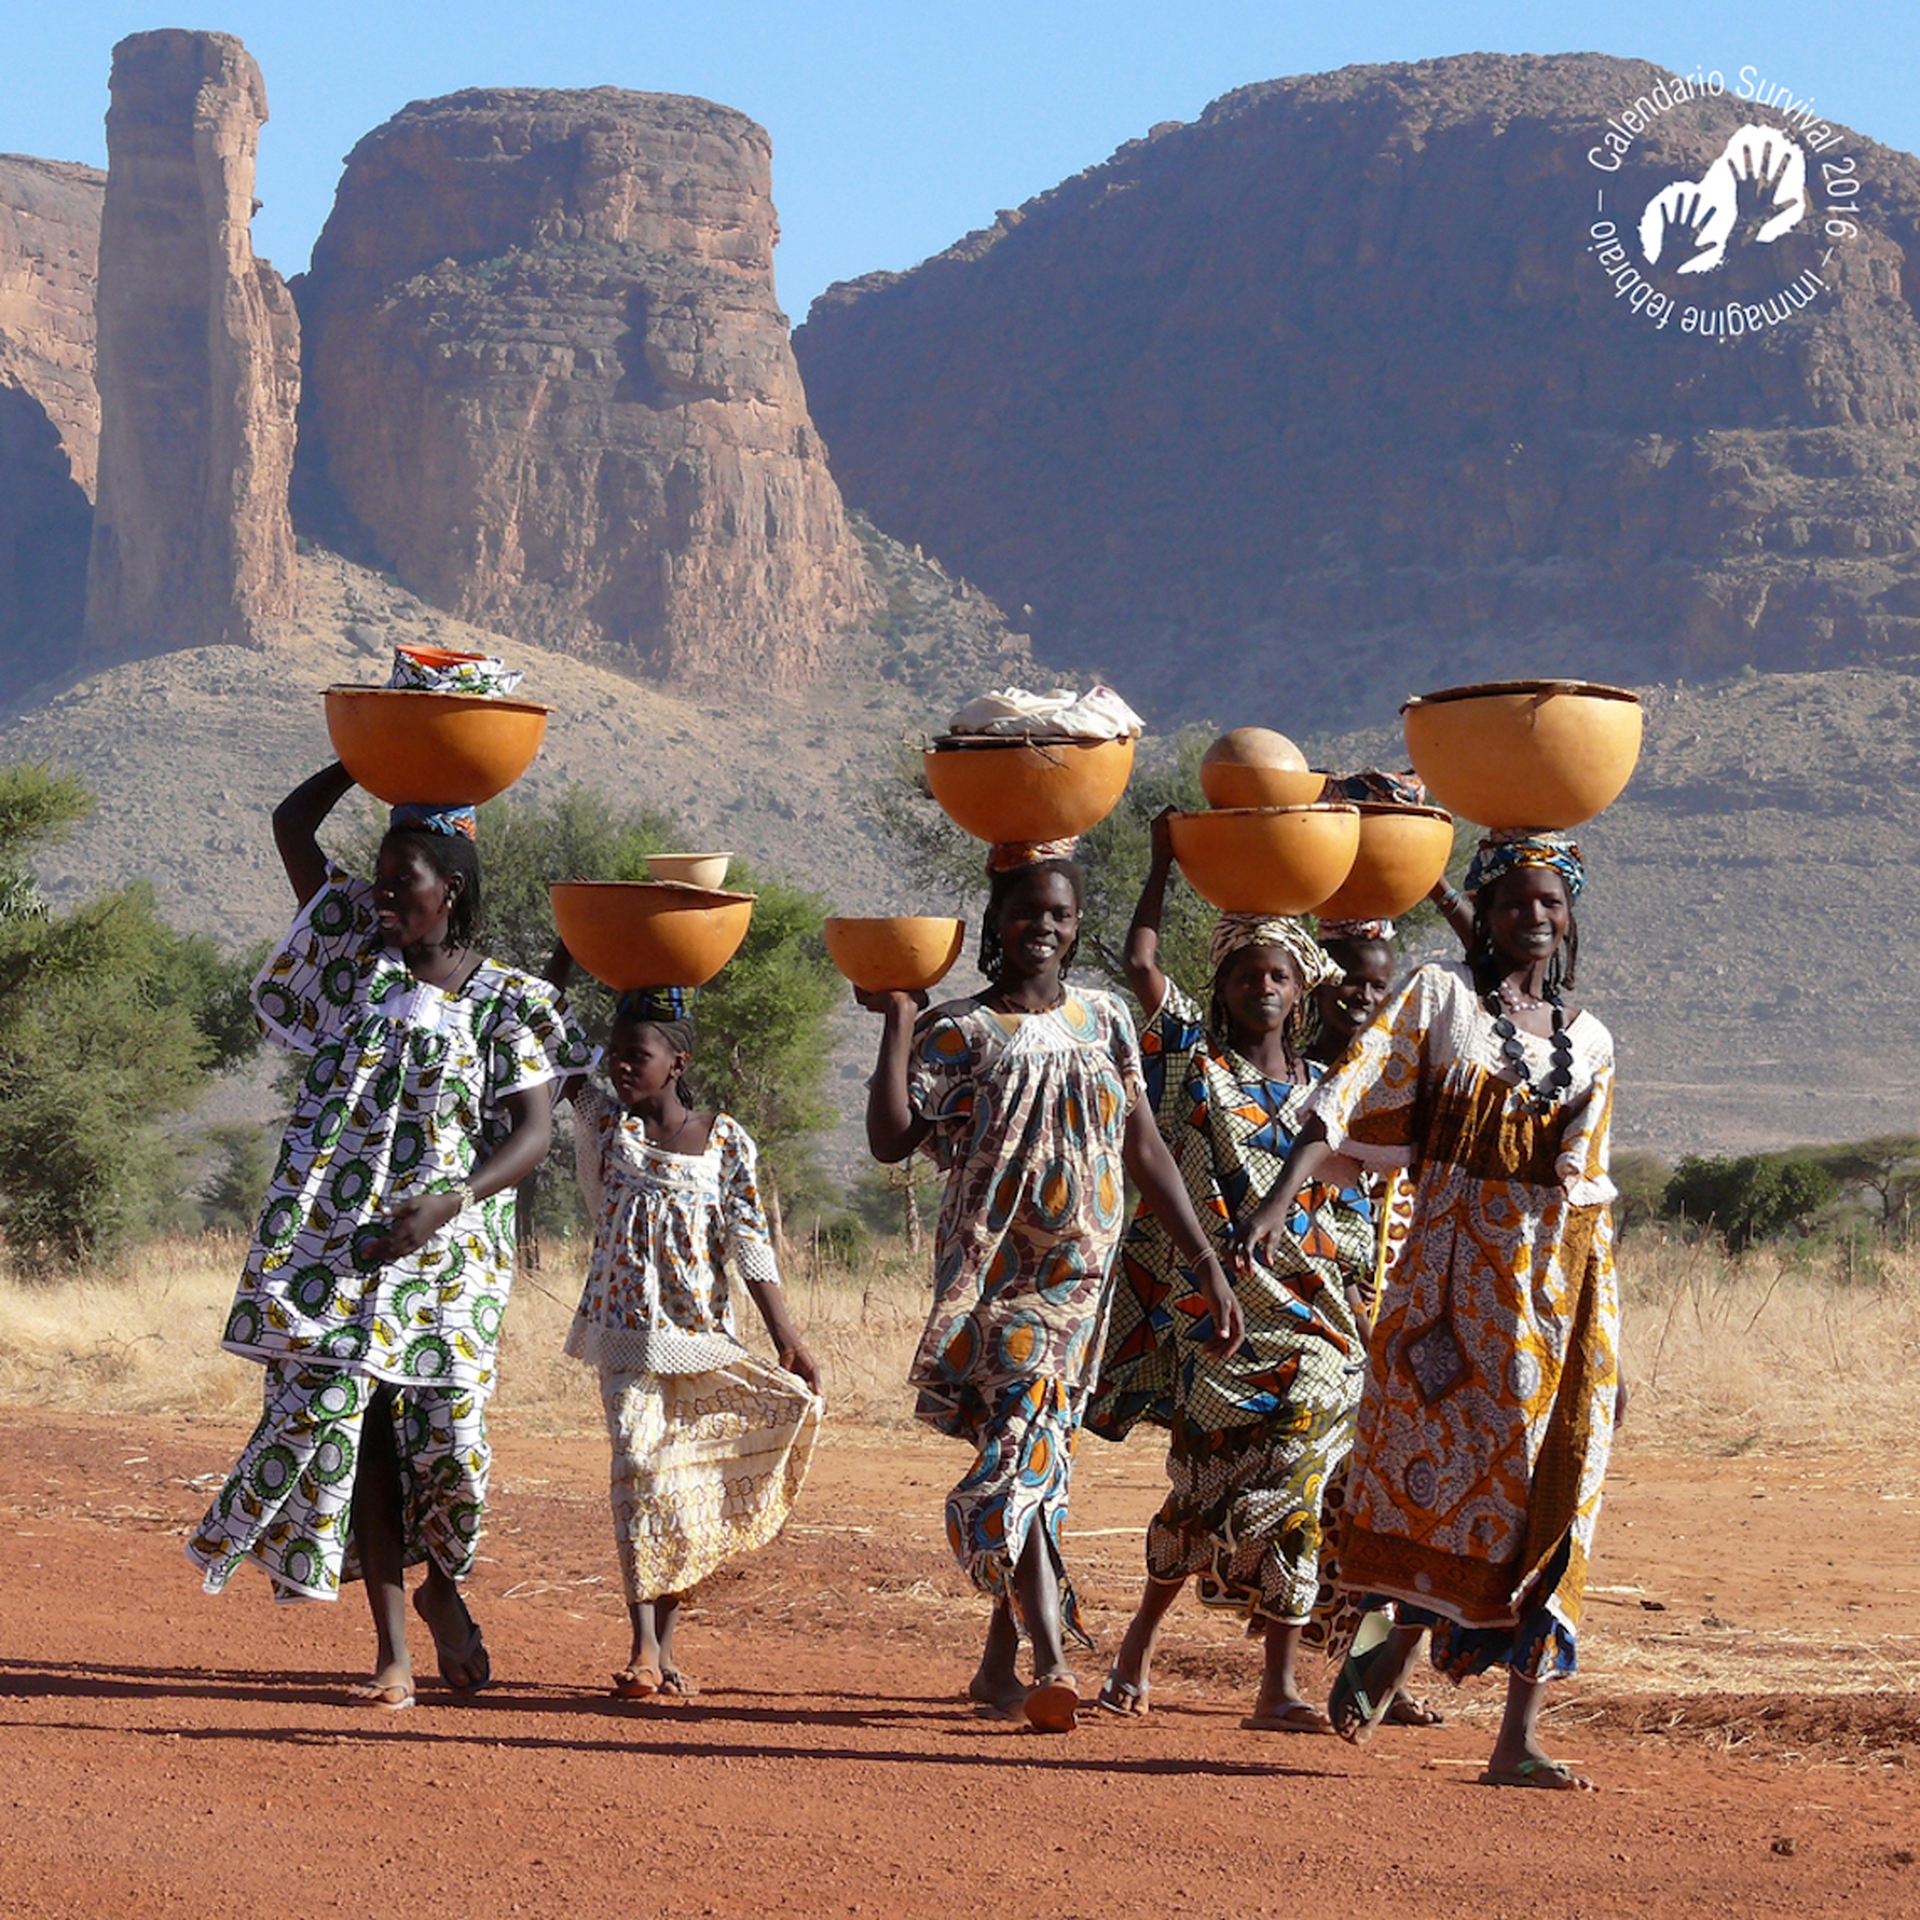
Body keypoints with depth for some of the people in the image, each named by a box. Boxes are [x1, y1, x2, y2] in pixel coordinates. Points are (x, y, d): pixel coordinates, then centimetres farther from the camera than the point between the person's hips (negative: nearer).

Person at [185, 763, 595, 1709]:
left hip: (448, 1252, -2)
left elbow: (532, 1133, -7)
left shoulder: (508, 1002, 1)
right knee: (343, 1424, -4)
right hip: (336, 1242, 2)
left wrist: (445, 1206, -21)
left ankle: (442, 1586, 28)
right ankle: (392, 1651, 0)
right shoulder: (358, 955, 9)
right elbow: (292, 826, 13)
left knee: (447, 1439, -4)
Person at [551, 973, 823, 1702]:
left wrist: (785, 1335, -5)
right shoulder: (605, 1122, 4)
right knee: (636, 1461, -14)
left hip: (700, 1328, 0)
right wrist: (563, 960, -5)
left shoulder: (724, 1141, 0)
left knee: (687, 1475, 4)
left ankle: (664, 1646, 14)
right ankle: (642, 1647, -18)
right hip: (625, 1327, 0)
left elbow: (749, 1242, 0)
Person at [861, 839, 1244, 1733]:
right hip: (995, 1279, -4)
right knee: (1024, 1454, -17)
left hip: (1081, 1274, 4)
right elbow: (891, 1139, -14)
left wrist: (1207, 1263, 11)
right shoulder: (958, 1031, -2)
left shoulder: (1102, 1019, 11)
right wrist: (897, 1021, -14)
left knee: (1034, 1460, 8)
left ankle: (1002, 1658, 21)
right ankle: (1051, 1664, -23)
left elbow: (1142, 1146, 14)